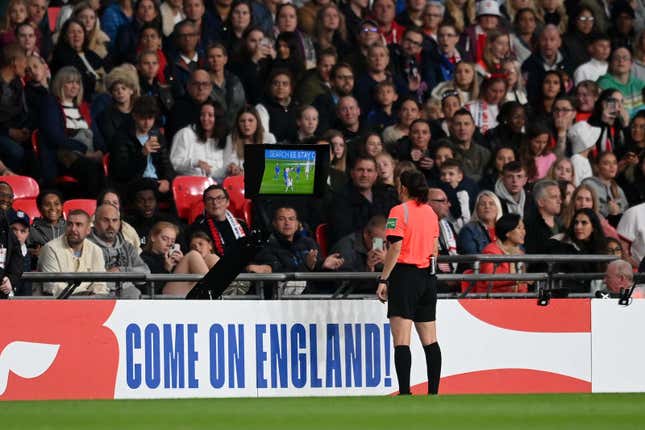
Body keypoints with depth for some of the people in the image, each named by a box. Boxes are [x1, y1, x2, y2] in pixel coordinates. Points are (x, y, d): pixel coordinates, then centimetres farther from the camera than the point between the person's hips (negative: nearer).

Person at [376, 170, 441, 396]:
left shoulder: (399, 211, -9)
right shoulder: (430, 212, 11)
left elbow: (395, 249, -14)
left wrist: (384, 280, -12)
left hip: (405, 274, -7)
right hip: (428, 276, 7)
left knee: (401, 341, -9)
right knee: (430, 340, 10)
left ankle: (405, 394, -18)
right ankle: (433, 392, 10)